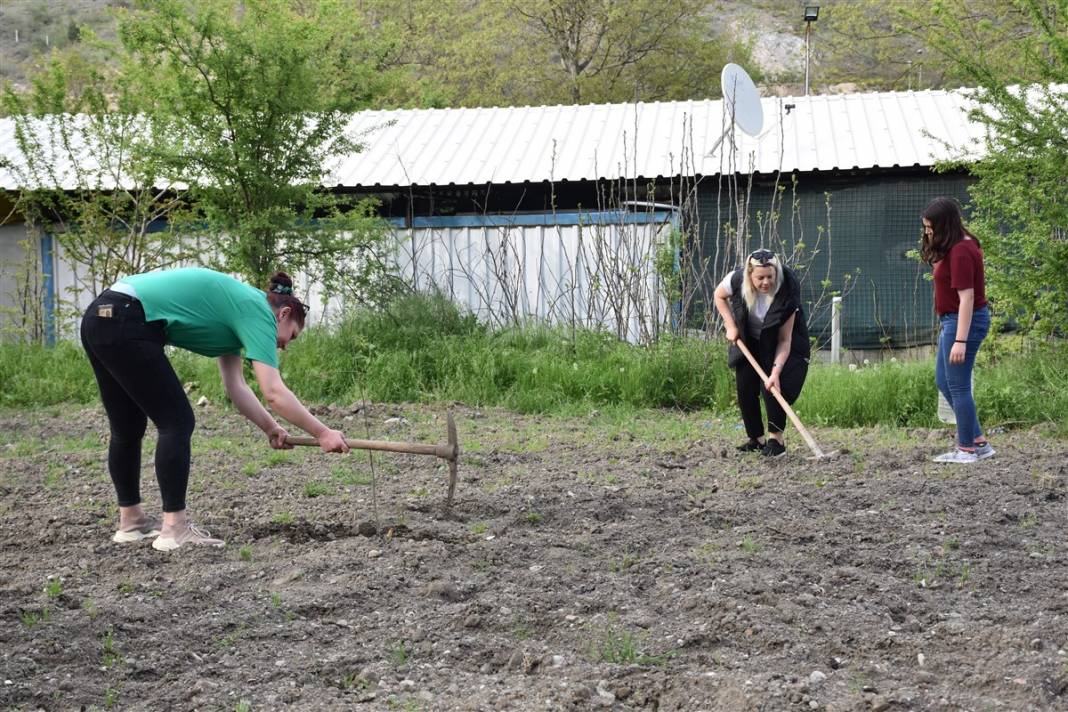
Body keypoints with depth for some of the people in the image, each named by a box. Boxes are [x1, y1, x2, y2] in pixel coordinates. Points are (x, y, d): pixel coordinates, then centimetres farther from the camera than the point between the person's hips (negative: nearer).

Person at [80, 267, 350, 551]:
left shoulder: (236, 308, 23)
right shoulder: (258, 312, -3)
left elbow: (236, 386, 22)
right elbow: (274, 392, -12)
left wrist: (271, 428, 13)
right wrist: (323, 433, -5)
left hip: (99, 318, 10)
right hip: (125, 324, -10)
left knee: (127, 428, 18)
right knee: (176, 423, -2)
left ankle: (131, 521, 28)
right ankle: (175, 528, -2)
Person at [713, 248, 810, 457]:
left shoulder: (786, 292, -33)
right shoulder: (737, 280, -26)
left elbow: (784, 339, -28)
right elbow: (719, 296, -1)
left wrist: (776, 371, -37)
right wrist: (731, 326, -11)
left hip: (776, 344, -3)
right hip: (748, 341, 3)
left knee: (772, 387, -18)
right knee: (745, 388, -2)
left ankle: (776, 438, -8)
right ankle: (756, 439, 10)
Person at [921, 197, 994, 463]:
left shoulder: (960, 252, -21)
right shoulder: (963, 244, 9)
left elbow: (967, 297, -25)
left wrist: (960, 341, -26)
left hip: (964, 321, -11)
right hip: (952, 321, 11)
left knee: (958, 386, -3)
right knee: (944, 382, 17)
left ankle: (967, 449, 8)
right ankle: (978, 441, 22)